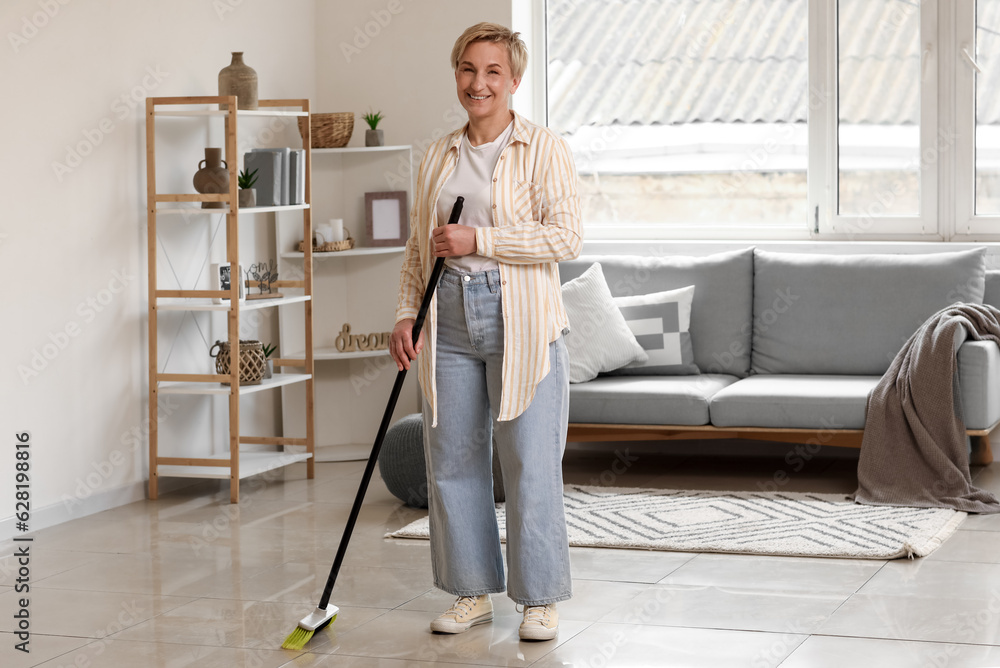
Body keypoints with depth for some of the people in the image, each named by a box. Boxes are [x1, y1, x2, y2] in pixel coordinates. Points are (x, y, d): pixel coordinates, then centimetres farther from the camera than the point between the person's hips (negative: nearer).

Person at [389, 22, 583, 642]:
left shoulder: (544, 149, -2)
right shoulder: (438, 156, 14)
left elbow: (567, 237, -11)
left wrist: (479, 240, -15)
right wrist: (407, 315, 6)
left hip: (522, 323, -5)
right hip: (450, 323, 5)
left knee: (531, 464, -3)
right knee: (452, 462, 7)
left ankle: (541, 599, 8)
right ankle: (474, 591, 19)